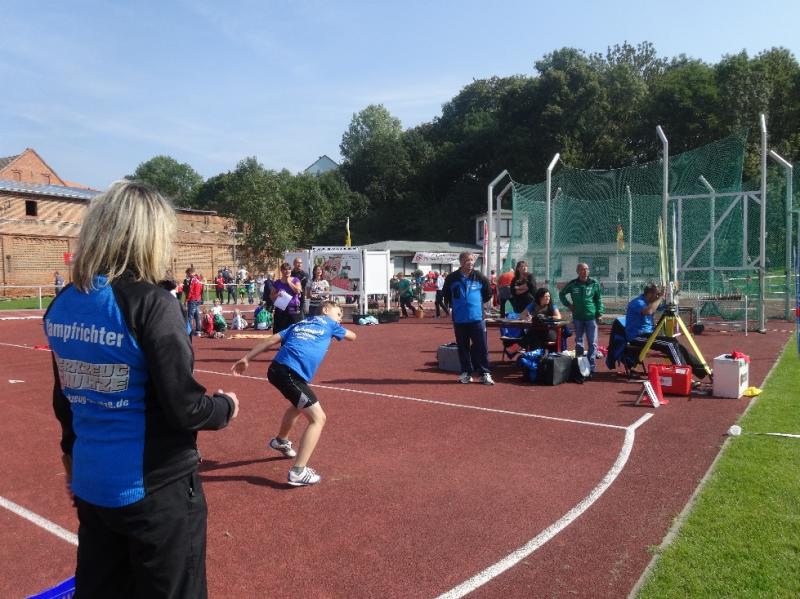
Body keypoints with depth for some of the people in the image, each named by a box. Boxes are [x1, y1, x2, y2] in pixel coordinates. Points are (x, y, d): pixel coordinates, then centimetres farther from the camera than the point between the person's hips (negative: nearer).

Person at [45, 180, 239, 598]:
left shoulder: (62, 304, 1)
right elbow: (184, 407, -21)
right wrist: (226, 406, -1)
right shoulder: (150, 301, -20)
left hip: (89, 483, 7)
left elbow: (64, 399, 12)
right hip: (155, 487, -6)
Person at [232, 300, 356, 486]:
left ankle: (280, 441, 57)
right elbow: (352, 336, 32)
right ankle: (298, 472, -6)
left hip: (277, 368, 8)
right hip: (290, 374, -8)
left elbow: (272, 340, 20)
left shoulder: (300, 323, 29)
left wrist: (246, 358, 19)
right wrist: (340, 328, 53)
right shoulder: (329, 324, 16)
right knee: (318, 418, -1)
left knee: (300, 405, 34)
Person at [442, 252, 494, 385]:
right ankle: (466, 372, 20)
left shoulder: (479, 277, -1)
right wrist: (452, 306, 9)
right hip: (459, 319, 1)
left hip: (477, 318, -1)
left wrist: (478, 303, 9)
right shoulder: (452, 278, -1)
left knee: (481, 346, -2)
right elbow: (446, 294, 15)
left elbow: (488, 294, 12)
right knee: (463, 347, 9)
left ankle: (485, 373, 7)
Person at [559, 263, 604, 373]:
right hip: (577, 317, 2)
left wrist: (599, 314, -3)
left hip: (591, 317, -1)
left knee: (592, 343, -2)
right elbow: (562, 294, 16)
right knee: (578, 342, 10)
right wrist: (568, 305, 4)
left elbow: (599, 299, 4)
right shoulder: (572, 284, 2)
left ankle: (591, 366, 4)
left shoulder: (594, 284, 0)